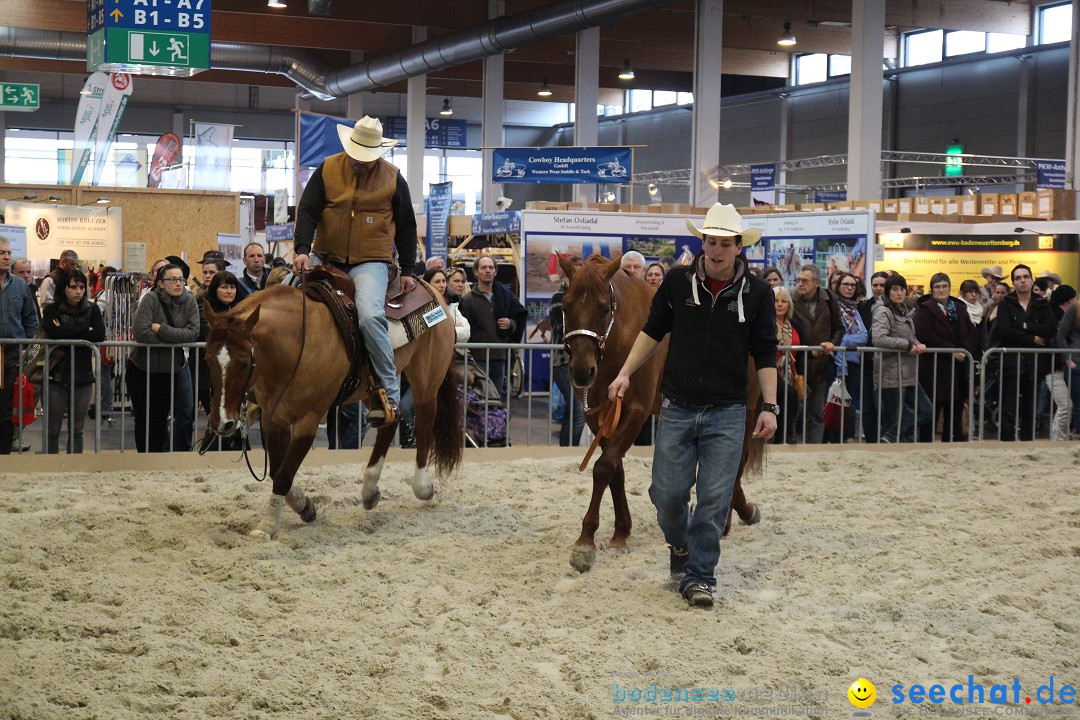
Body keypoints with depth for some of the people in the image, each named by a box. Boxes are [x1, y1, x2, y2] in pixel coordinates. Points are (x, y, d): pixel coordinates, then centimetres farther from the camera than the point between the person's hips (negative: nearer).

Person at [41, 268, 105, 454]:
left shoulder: (92, 310, 5)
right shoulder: (52, 310, 1)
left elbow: (100, 335, -11)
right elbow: (52, 332, -18)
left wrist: (66, 334, -12)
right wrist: (85, 329, -12)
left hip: (82, 376, 2)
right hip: (56, 375, -1)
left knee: (77, 431, 9)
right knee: (52, 430, 4)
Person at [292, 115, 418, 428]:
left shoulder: (393, 178, 1)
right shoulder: (327, 170, 2)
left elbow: (406, 227, 8)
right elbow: (307, 211, -1)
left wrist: (407, 269, 5)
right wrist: (301, 248, -16)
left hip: (371, 262, -4)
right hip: (326, 258, 4)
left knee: (370, 316, -26)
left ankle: (389, 392, -19)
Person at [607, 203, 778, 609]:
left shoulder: (757, 293, -2)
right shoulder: (678, 283, 0)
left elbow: (765, 354, 2)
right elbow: (653, 331, 10)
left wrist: (769, 406, -5)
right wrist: (625, 373, 1)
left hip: (727, 413, -1)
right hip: (677, 408, 1)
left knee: (714, 500, -2)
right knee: (667, 492, 2)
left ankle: (699, 576, 12)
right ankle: (680, 545, 34)